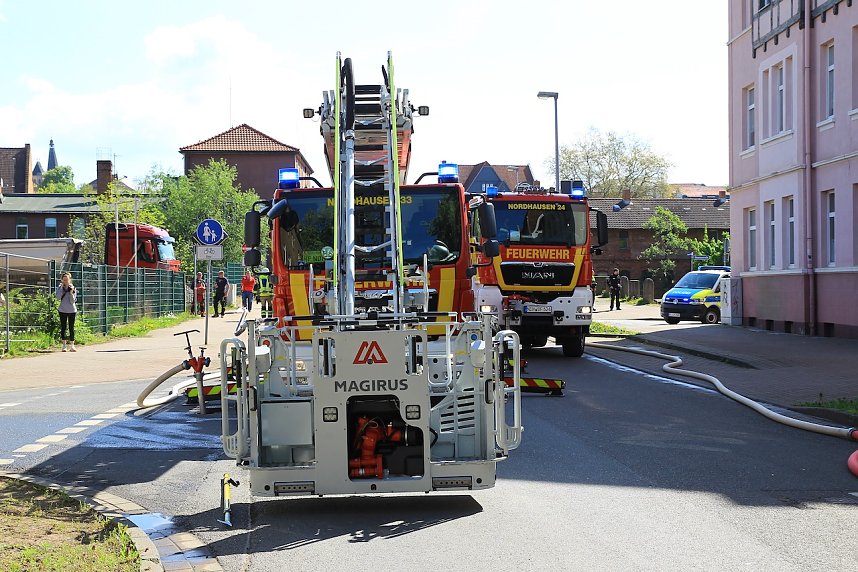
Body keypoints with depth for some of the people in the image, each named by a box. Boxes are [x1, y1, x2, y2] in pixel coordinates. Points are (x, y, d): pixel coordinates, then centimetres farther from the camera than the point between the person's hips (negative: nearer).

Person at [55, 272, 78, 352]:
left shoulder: (73, 288, -1)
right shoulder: (60, 287, 2)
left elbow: (72, 301, -6)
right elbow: (58, 297, -14)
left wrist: (71, 293, -19)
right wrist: (61, 288, -15)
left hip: (72, 310, -1)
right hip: (62, 310, 1)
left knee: (71, 328, 0)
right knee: (63, 327, 3)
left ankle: (72, 345, 4)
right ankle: (64, 345, 8)